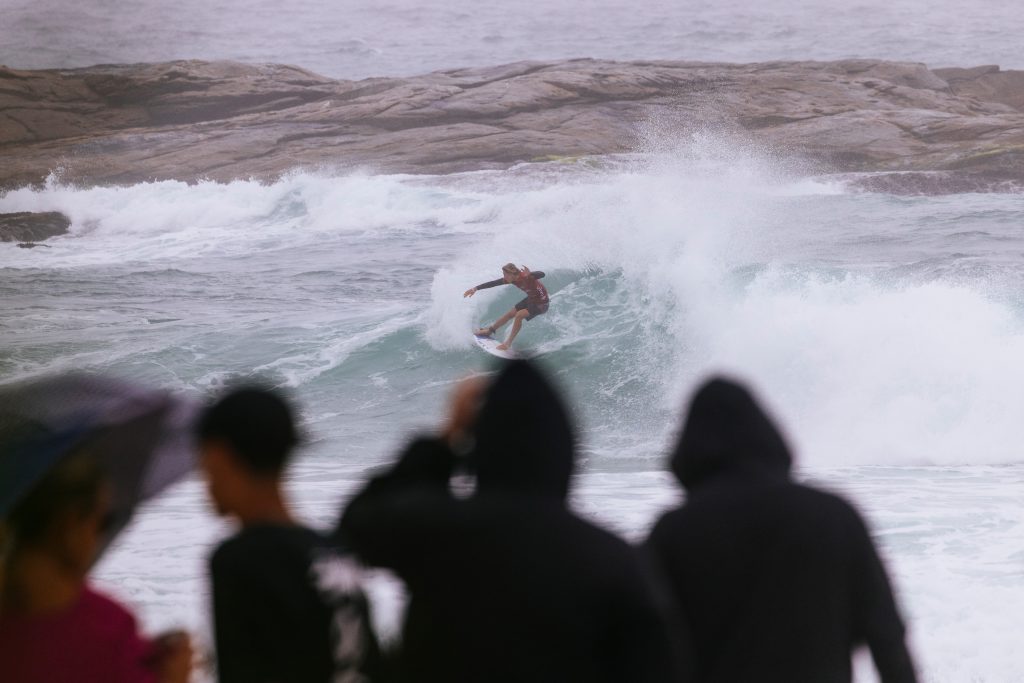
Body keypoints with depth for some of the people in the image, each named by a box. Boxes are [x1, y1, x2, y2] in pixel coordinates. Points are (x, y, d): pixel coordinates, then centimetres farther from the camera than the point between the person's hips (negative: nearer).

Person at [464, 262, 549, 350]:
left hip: (541, 303, -8)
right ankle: (489, 331, 35)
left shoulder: (525, 277, -34)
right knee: (509, 314, 14)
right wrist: (476, 288, -6)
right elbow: (494, 283, -5)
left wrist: (529, 274, -71)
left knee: (519, 315, -23)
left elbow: (542, 274, -51)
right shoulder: (512, 279, -11)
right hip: (531, 299, 8)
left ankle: (508, 343, -14)